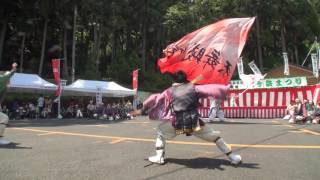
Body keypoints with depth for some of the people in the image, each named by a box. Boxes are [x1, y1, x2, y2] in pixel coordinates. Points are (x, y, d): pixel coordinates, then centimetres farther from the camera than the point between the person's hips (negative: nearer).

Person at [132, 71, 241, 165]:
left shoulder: (170, 91, 11)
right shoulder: (193, 88, 10)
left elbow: (155, 99, 14)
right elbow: (210, 89, 2)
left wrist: (142, 110, 21)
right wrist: (227, 89, 5)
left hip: (177, 123, 0)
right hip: (194, 121, 0)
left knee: (160, 131, 27)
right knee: (214, 135, 19)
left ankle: (159, 157, 22)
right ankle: (232, 157, 20)